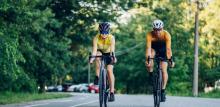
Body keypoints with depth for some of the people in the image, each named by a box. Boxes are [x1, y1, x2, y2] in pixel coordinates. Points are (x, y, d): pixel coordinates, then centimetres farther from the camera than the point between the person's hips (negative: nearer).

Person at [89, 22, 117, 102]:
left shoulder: (111, 38, -32)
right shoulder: (96, 38, -29)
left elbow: (112, 49, -46)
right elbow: (94, 48, -40)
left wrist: (113, 57, -64)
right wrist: (92, 57, -57)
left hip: (108, 53, -1)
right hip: (100, 52, 1)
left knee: (109, 70, -18)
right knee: (97, 56, -35)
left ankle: (112, 93, -15)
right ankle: (97, 77, -23)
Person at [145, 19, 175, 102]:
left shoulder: (166, 35, -34)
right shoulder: (149, 35, -33)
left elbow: (168, 48, -39)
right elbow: (148, 47, -40)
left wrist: (170, 59, -47)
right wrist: (147, 59, -53)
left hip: (163, 50, -1)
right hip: (154, 48, 1)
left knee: (164, 70, -12)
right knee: (149, 59, -34)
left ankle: (163, 90, 0)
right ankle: (151, 75, -11)